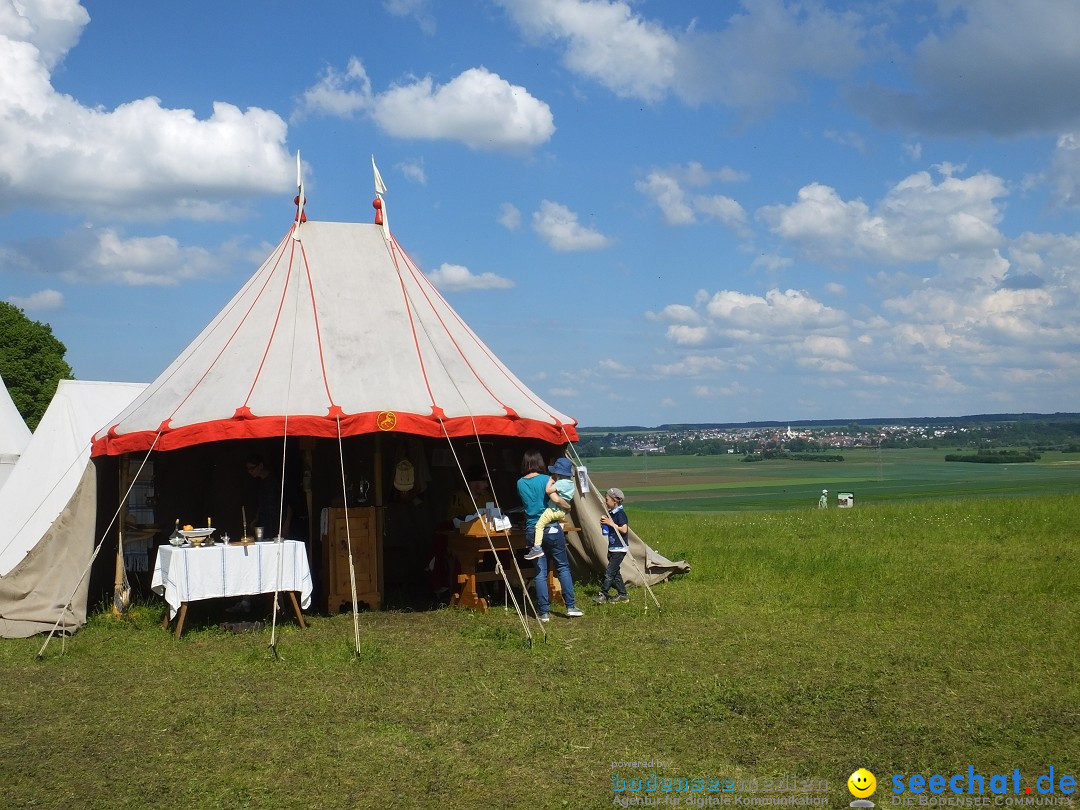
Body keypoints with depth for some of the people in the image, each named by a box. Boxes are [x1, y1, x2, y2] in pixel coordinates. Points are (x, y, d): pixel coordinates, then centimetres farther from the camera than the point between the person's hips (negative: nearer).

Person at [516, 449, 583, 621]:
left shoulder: (520, 483, 5)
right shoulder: (546, 480, -7)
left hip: (532, 531, 3)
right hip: (551, 528, -3)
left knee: (540, 572, 6)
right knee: (563, 567, 8)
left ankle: (544, 612, 5)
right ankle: (571, 606, 6)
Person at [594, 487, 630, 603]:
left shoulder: (620, 514, -15)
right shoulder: (611, 513, 12)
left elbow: (624, 529, -22)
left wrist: (611, 523, -22)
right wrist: (604, 523, 2)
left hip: (619, 548, -10)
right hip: (613, 548, 10)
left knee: (610, 572, -9)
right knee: (615, 572, 12)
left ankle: (603, 594, -7)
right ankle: (622, 594, 17)